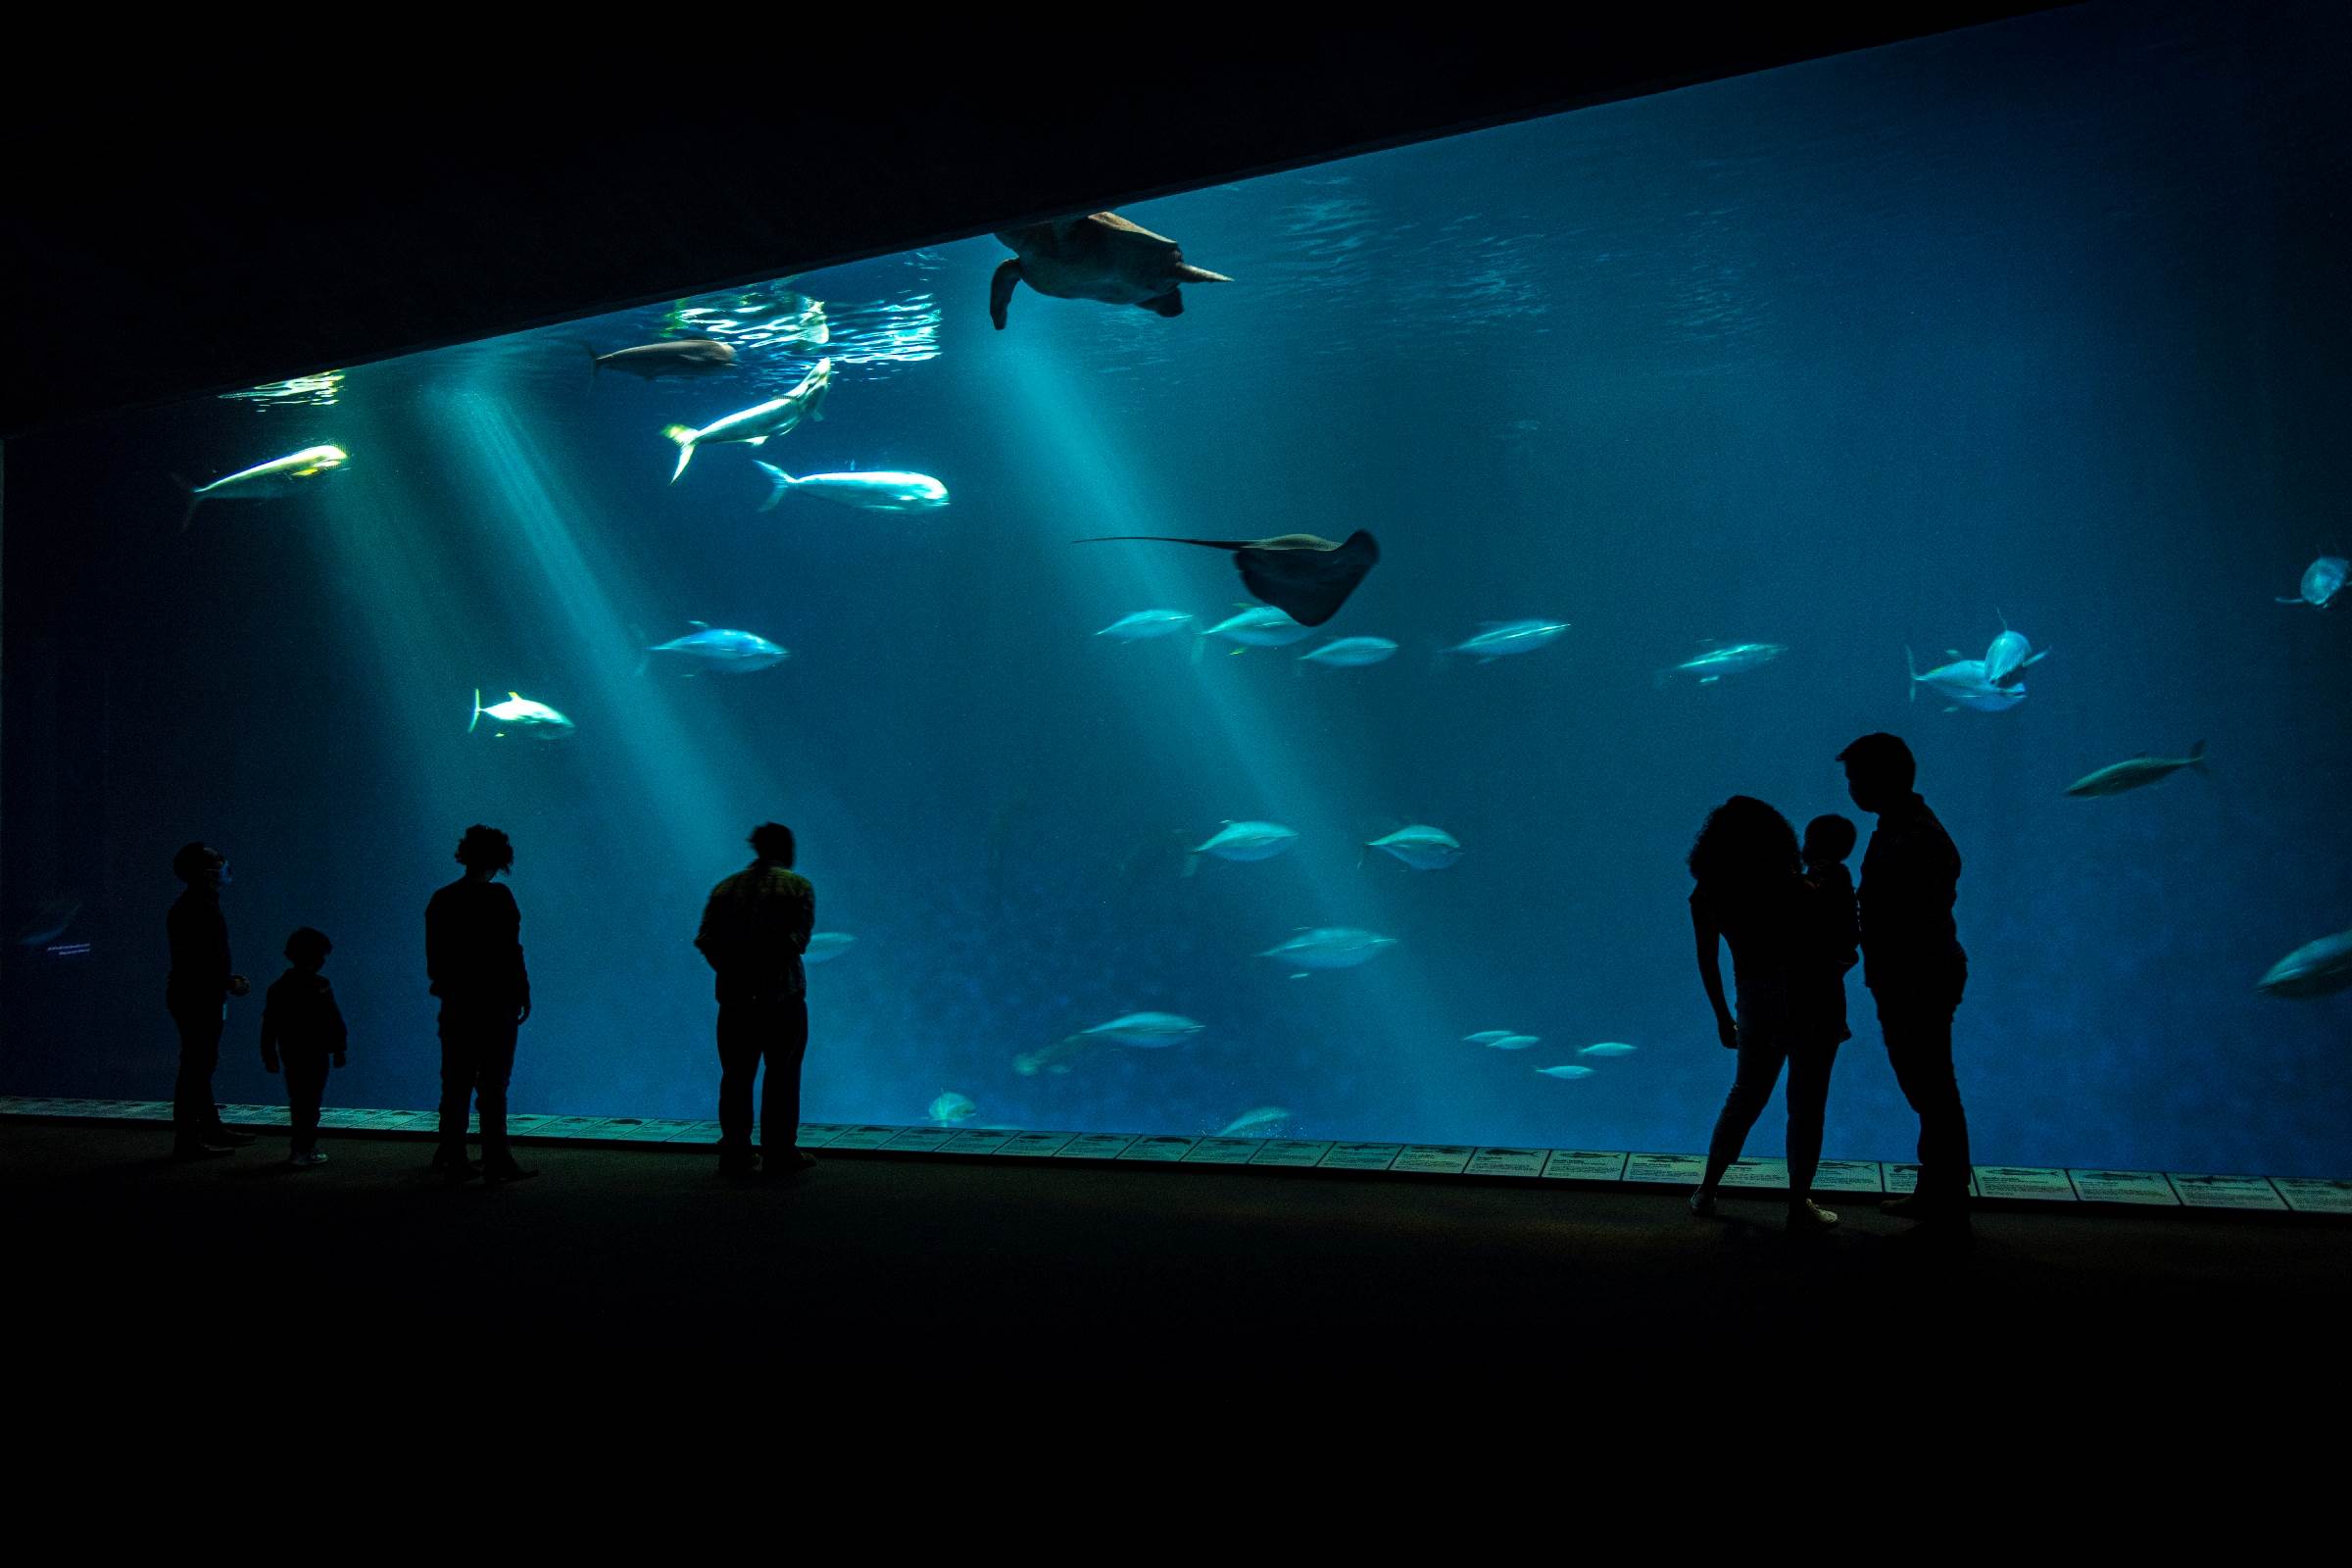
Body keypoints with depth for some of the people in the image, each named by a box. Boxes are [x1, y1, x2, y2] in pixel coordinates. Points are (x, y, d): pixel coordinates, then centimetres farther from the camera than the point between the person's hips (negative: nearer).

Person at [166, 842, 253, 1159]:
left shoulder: (202, 904, 13)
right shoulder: (194, 909, -18)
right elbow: (197, 961, -23)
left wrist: (232, 978, 12)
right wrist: (231, 984, -17)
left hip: (204, 999, 11)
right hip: (197, 999, -11)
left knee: (201, 1065, 17)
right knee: (196, 1067, -6)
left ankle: (212, 1130, 26)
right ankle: (187, 1141, -2)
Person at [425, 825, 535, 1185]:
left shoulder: (440, 900, 6)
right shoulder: (497, 897, -12)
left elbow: (434, 958, 12)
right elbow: (510, 951, -13)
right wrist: (522, 993, -4)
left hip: (456, 1005, 6)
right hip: (494, 1003, -6)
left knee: (455, 1086, 10)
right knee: (492, 1086, -1)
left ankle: (453, 1162, 15)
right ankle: (496, 1163, 1)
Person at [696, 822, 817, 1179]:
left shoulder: (725, 887, 12)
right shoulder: (798, 886, -1)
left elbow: (705, 939, 2)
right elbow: (798, 938, -13)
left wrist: (732, 971, 6)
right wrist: (774, 968, -3)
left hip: (735, 996, 4)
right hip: (782, 995, -4)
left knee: (736, 1075, 9)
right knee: (782, 1075, 4)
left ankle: (735, 1155, 11)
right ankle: (780, 1155, 7)